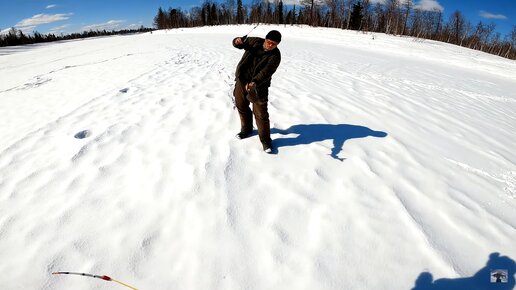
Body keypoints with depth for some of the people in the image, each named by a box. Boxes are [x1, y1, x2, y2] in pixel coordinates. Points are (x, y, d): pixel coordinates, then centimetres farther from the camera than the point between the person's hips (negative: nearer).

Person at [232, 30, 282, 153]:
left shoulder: (275, 56, -16)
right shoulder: (255, 41, -2)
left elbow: (266, 72, -30)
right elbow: (238, 43, 7)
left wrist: (254, 83, -47)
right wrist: (238, 41, -19)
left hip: (258, 86, -5)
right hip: (242, 80, 5)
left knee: (261, 115, -5)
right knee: (241, 107, 18)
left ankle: (266, 140, 11)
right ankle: (246, 129, 42)